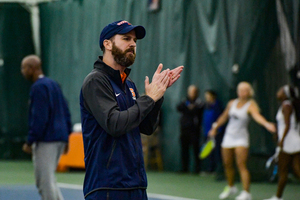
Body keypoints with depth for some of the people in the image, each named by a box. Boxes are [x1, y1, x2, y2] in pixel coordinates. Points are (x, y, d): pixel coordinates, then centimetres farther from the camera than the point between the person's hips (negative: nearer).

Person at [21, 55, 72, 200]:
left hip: (46, 141, -9)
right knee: (48, 180, 16)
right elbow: (66, 112, 18)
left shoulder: (38, 87, -12)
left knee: (44, 182, -5)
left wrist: (30, 142, -15)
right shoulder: (53, 84, 15)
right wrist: (66, 136, 21)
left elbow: (39, 118, -18)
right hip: (60, 138, 9)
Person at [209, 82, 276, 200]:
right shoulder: (232, 103, 6)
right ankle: (231, 188, 32)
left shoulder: (251, 105, -12)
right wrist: (215, 127, 28)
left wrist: (266, 124, -52)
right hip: (229, 136, 6)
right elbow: (224, 117, 22)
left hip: (241, 138, -6)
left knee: (241, 166, -14)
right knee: (227, 164, 12)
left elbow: (257, 116, -32)